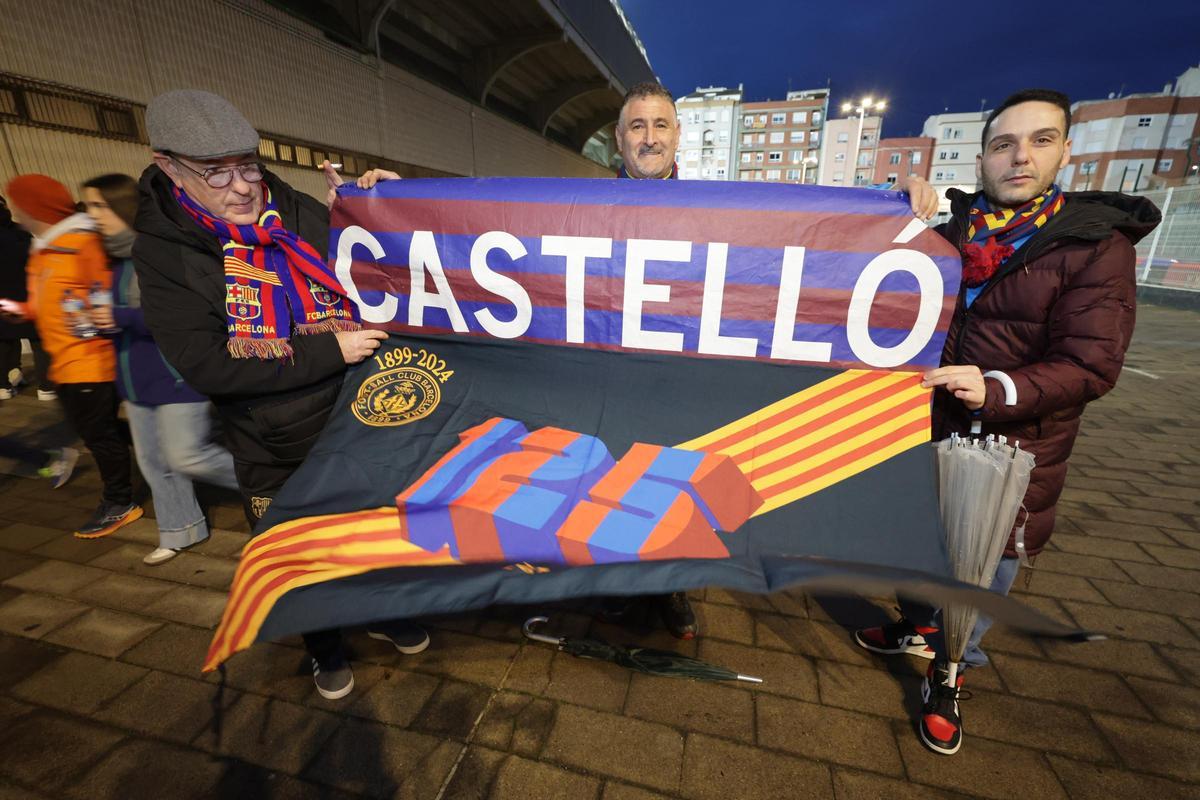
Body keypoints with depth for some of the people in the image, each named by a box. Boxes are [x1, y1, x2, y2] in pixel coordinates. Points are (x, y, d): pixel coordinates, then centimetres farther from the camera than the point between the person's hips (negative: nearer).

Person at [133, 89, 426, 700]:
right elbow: (208, 368, -19)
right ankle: (325, 646, 50)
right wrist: (328, 351, -24)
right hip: (275, 455, -1)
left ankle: (384, 614, 51)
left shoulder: (303, 215, -5)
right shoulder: (162, 253, -10)